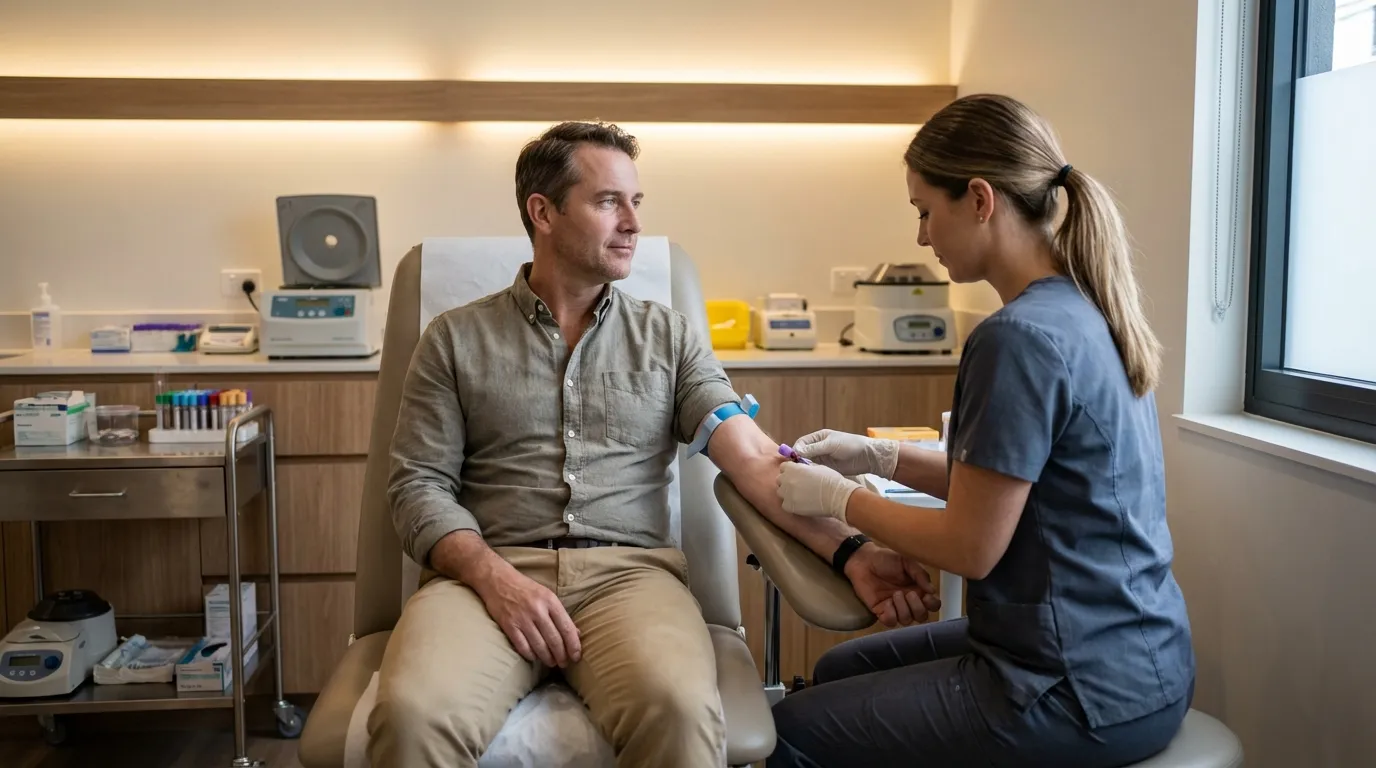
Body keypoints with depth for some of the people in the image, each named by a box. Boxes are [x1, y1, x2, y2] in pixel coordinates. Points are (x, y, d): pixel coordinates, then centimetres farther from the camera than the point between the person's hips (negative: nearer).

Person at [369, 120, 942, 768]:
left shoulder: (669, 338, 13)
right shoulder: (456, 339, 10)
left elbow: (754, 459, 2)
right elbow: (419, 484, 4)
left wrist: (849, 551, -14)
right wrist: (495, 576, -14)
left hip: (628, 571, 1)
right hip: (487, 573, -1)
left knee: (681, 711, -31)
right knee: (413, 714, -32)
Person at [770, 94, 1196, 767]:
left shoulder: (1019, 339, -24)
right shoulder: (1084, 310, 6)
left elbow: (971, 547, -20)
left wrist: (836, 498, -6)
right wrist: (879, 457, 9)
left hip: (1085, 696, -9)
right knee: (839, 671, 22)